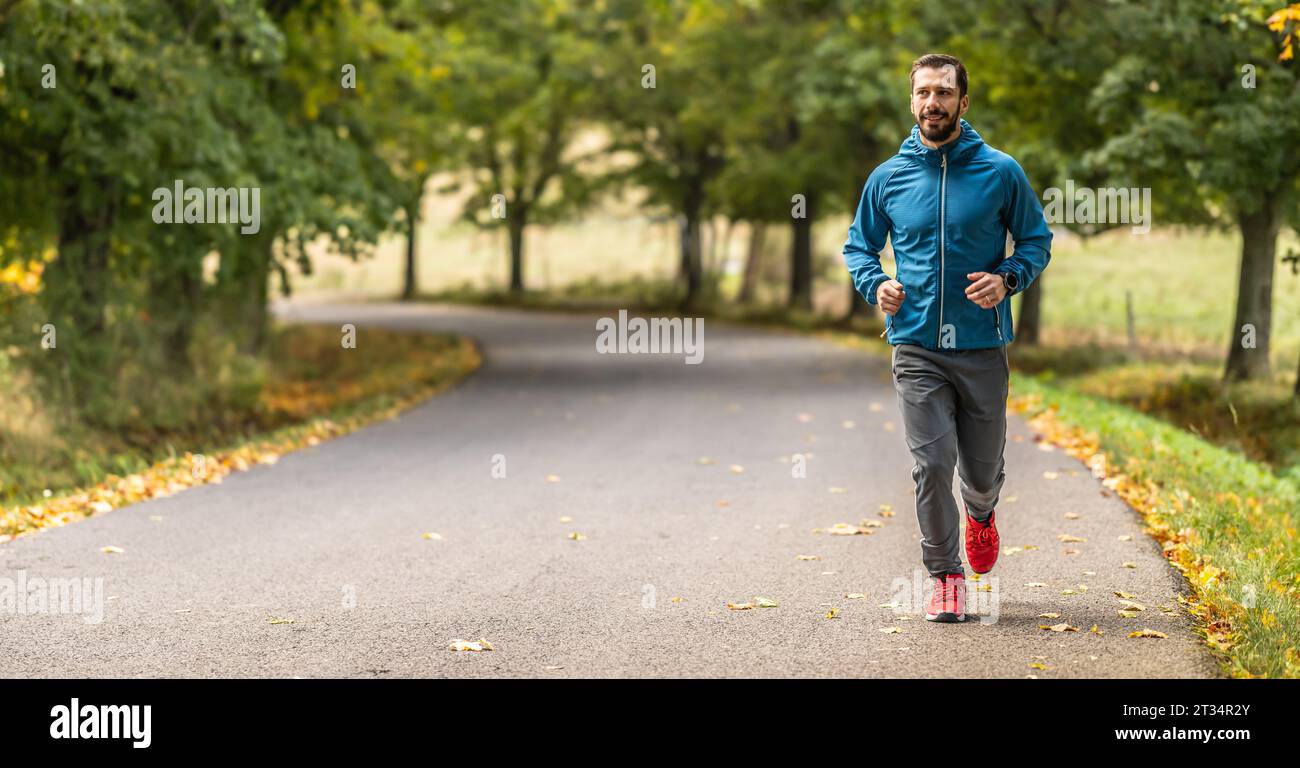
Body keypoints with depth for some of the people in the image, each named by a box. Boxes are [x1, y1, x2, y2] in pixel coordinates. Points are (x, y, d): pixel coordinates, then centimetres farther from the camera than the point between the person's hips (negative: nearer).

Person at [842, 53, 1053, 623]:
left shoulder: (1000, 172, -1)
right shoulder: (888, 177, 4)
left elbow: (1037, 239, 8)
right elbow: (859, 245, 16)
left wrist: (1007, 278, -12)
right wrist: (876, 286, -5)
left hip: (983, 346, 0)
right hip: (917, 346, 0)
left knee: (982, 470, 10)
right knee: (931, 465, -8)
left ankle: (980, 513, 46)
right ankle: (944, 575, 7)